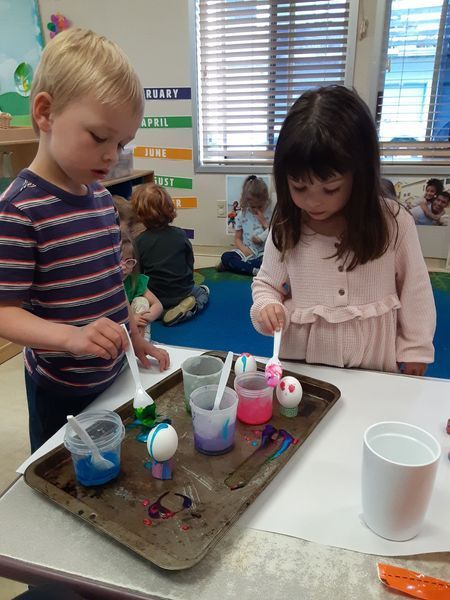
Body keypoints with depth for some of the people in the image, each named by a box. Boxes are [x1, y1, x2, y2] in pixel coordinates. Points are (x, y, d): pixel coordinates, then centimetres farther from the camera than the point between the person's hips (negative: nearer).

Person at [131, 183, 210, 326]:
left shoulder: (139, 241, -11)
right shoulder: (180, 234, -8)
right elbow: (190, 263, 2)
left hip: (155, 298, 0)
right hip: (183, 292, 0)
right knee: (202, 291, 30)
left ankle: (163, 312, 1)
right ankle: (187, 309, -1)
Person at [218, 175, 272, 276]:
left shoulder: (270, 214, 0)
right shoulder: (242, 215, 6)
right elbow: (237, 238, 9)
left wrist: (264, 222, -12)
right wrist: (243, 249, -12)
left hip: (263, 253, -2)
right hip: (246, 252, 2)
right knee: (225, 256, -24)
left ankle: (235, 265, -26)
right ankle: (254, 270, -35)